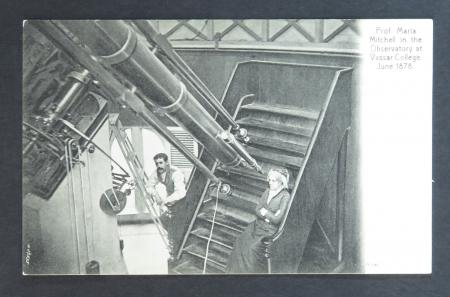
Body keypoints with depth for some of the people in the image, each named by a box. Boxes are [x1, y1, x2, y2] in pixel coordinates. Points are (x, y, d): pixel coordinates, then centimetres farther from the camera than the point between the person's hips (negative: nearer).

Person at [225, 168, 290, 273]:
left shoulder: (285, 196, -14)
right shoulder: (267, 191, 7)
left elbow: (277, 219, -17)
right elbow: (257, 209, 5)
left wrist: (265, 212, -7)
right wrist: (268, 216, -11)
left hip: (270, 229, -6)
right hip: (258, 224, 6)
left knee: (253, 248, -21)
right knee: (242, 242, -9)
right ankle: (238, 269, 4)